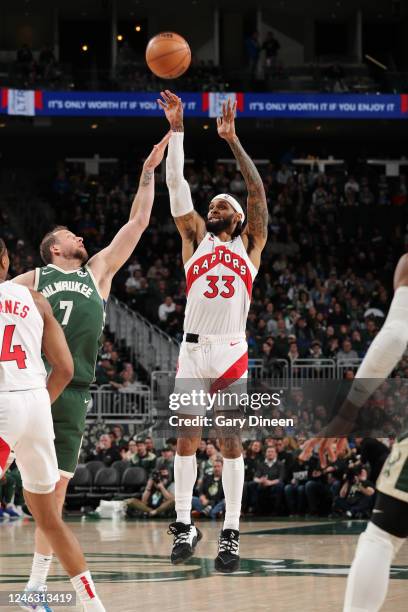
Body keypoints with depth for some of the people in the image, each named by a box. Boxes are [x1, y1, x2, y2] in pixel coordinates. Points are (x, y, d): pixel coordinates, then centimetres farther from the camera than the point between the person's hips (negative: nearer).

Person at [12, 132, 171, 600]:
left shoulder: (99, 270, 20)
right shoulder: (33, 279, 13)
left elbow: (137, 223, 20)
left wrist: (148, 172, 19)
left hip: (72, 391, 3)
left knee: (56, 486, 1)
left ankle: (36, 585, 5)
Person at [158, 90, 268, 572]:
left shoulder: (250, 244, 12)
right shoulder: (195, 238, 13)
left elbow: (258, 191, 2)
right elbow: (175, 184, 6)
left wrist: (232, 140, -3)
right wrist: (177, 129, 0)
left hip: (232, 352, -1)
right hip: (192, 349, 1)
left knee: (230, 442, -1)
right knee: (186, 438, 1)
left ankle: (231, 534, -1)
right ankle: (184, 526, 8)